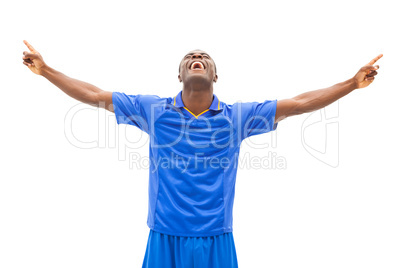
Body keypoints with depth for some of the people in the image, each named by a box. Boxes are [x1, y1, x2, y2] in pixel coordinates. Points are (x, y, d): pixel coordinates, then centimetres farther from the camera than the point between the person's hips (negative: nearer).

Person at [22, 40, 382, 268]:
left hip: (216, 239, 1)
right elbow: (93, 95, 4)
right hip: (164, 238, 0)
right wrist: (45, 70, 4)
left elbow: (300, 103, 1)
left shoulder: (238, 116, 0)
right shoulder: (153, 110, 0)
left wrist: (353, 82, 0)